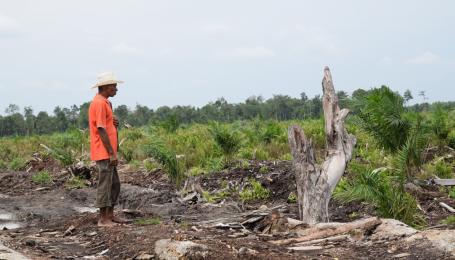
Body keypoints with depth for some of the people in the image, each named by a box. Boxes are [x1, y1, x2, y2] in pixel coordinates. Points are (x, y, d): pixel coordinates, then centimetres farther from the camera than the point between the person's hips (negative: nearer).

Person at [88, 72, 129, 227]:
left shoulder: (104, 102, 16)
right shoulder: (100, 103, -15)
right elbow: (101, 130, -20)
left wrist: (114, 123, 1)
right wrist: (112, 153, -20)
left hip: (108, 153, 10)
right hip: (104, 153, -10)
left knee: (115, 184, 14)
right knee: (105, 185, -4)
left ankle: (110, 215, 21)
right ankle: (103, 219, 1)